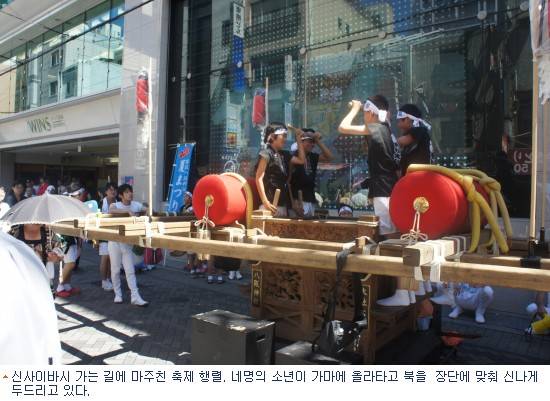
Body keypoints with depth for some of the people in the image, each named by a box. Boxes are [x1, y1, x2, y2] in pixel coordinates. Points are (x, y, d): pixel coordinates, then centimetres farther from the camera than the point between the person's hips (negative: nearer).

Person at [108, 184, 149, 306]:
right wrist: (128, 211, -40)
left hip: (128, 242, 3)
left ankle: (135, 297, 0)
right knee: (115, 269, 8)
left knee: (130, 270, 1)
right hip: (115, 242, -2)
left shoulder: (136, 205, 1)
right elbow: (111, 210, -33)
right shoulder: (115, 205, -10)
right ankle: (118, 294, 23)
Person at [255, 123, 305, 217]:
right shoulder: (266, 154, -6)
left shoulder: (283, 155, 15)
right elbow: (259, 178, -12)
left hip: (282, 204, 8)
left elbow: (301, 160, 24)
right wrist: (265, 202, -21)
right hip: (271, 204, -8)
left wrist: (299, 140, 18)